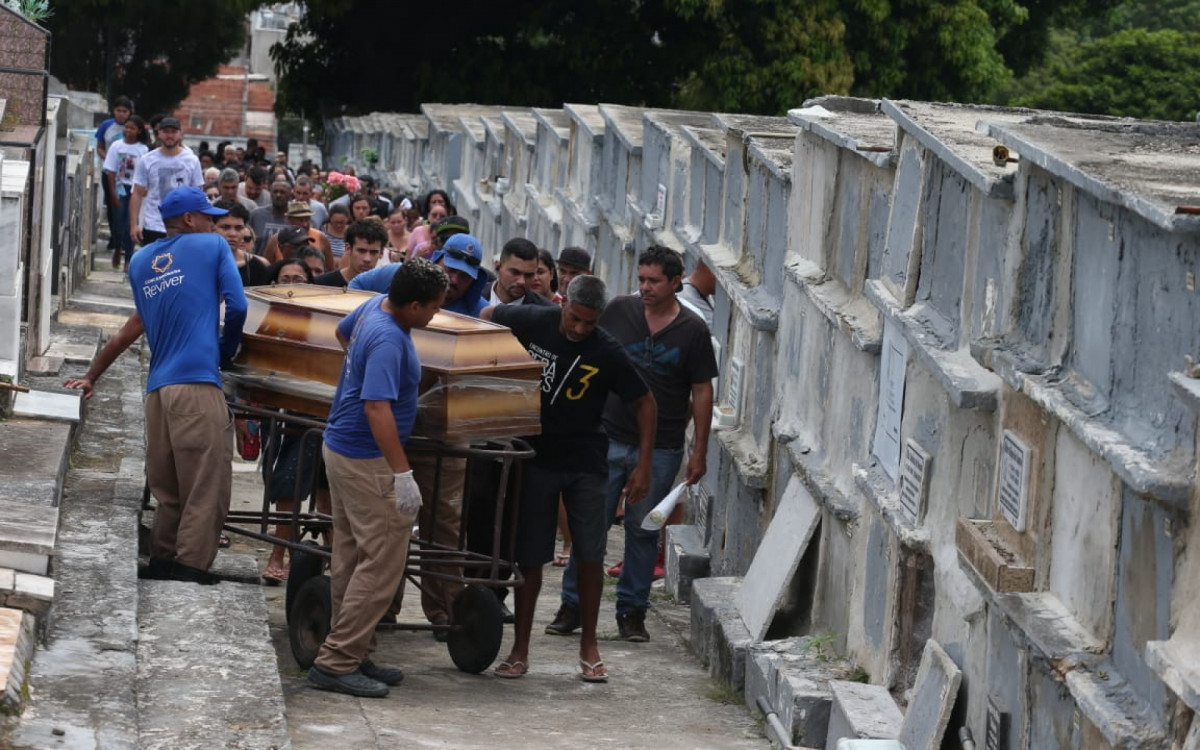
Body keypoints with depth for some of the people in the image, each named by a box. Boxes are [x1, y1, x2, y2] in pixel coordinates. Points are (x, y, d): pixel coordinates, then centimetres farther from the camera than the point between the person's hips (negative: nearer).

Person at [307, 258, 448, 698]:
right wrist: (402, 474, -32)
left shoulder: (374, 307, 4)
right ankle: (336, 662, -7)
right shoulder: (388, 340, -25)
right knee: (383, 561, -8)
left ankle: (352, 656, 21)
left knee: (351, 558, 14)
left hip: (343, 449, 10)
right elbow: (377, 407, -31)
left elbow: (342, 332, 26)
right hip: (366, 460, -10)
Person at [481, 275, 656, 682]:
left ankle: (589, 647, 13)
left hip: (585, 464, -1)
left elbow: (644, 403, -4)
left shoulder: (608, 353, -13)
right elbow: (487, 316, 10)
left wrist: (644, 466, -8)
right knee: (530, 556, 4)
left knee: (590, 556, -1)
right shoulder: (534, 321, -10)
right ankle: (520, 649, 12)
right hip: (536, 457, 1)